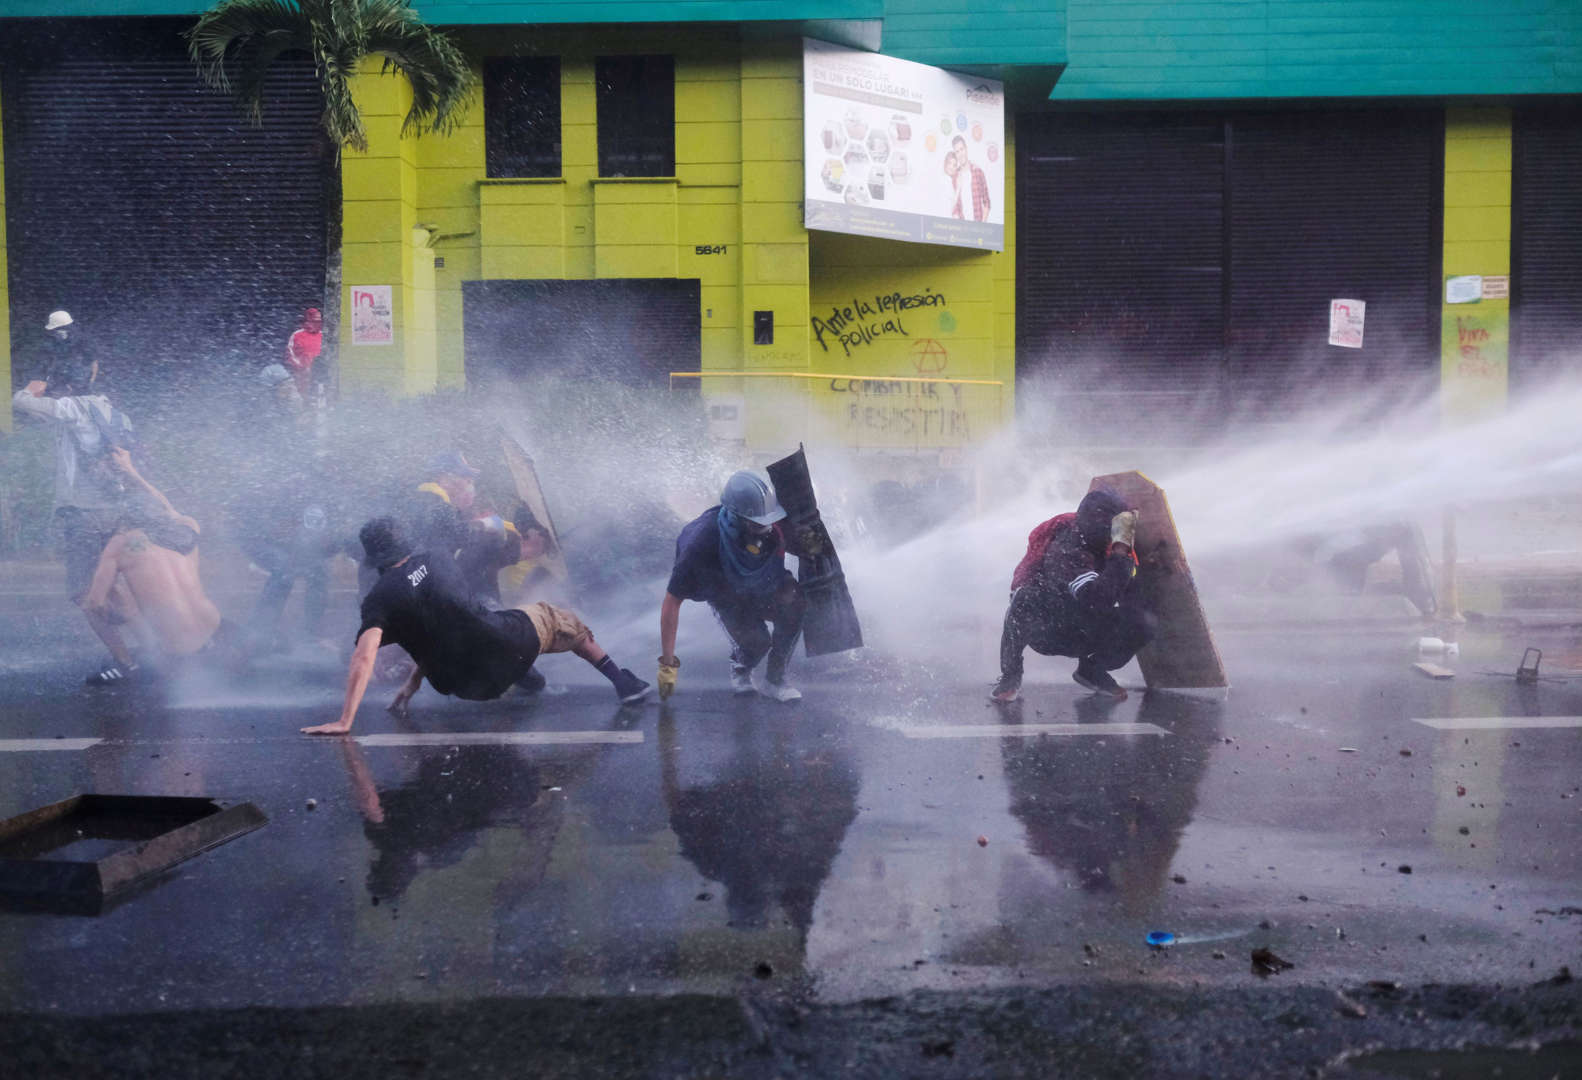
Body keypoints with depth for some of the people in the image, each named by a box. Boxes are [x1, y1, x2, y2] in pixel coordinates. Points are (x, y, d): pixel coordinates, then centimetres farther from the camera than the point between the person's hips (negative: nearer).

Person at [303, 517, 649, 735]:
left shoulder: (380, 599, -4)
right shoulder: (438, 561, 7)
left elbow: (363, 658, -18)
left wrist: (344, 721, -19)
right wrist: (413, 682, 23)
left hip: (474, 686, 0)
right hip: (511, 644, 0)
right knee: (551, 617, 31)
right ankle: (619, 679, 30)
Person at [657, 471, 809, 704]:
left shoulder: (773, 527, -31)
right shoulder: (702, 542, -39)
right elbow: (671, 603, -31)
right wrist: (667, 665, -30)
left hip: (765, 585, 3)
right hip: (726, 595, -2)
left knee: (794, 604, -27)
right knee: (755, 641, -24)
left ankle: (774, 680, -8)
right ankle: (740, 671, 15)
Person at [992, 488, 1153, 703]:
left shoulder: (1106, 544, -10)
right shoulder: (1066, 550, -32)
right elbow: (1100, 599, -44)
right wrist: (1121, 547, -45)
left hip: (1082, 632, 6)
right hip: (1042, 632, -6)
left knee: (1144, 626, -15)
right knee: (1025, 598, -39)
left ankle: (1091, 670, 12)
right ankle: (1011, 676, -18)